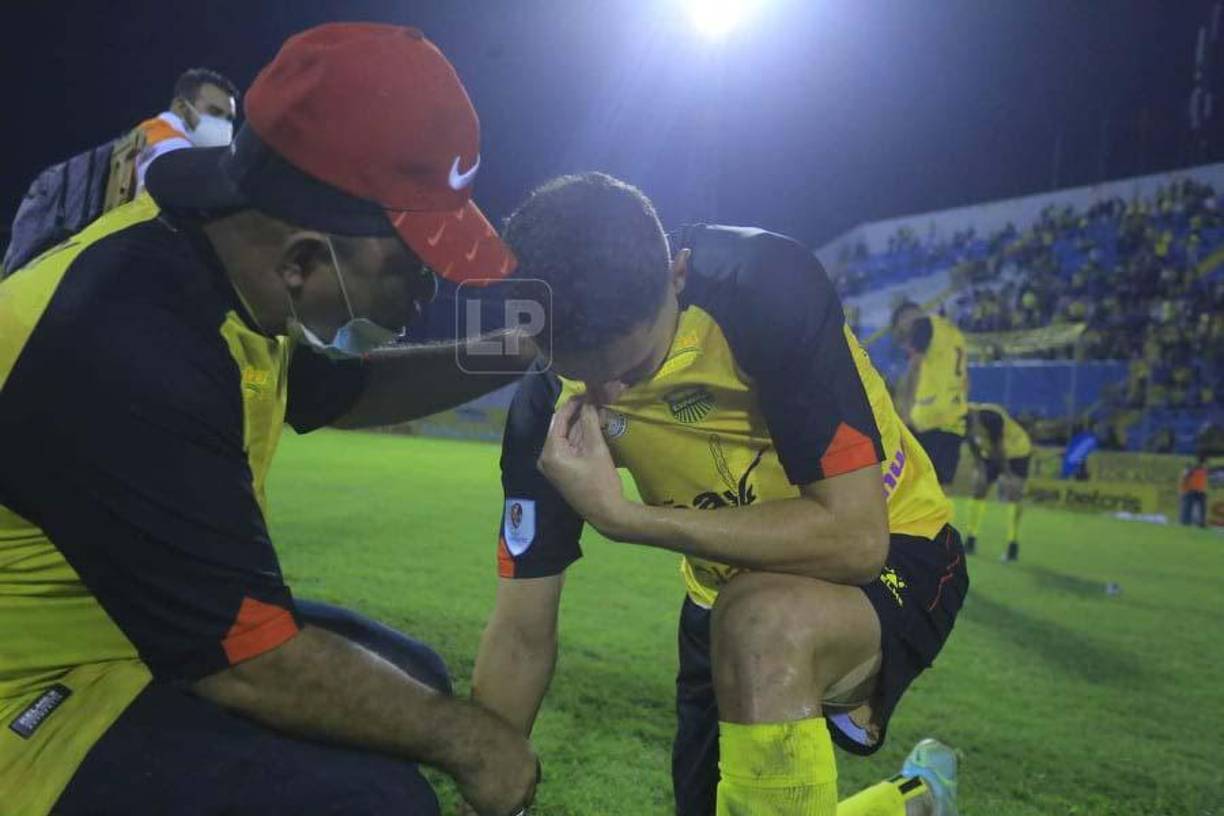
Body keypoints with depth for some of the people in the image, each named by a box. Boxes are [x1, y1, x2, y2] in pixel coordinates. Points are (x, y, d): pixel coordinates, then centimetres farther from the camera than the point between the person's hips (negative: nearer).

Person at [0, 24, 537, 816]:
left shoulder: (227, 254, -5)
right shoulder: (129, 351, -33)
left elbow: (339, 388, 14)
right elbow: (246, 660, -28)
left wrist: (506, 354, 1)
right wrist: (464, 736, -14)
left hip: (146, 628, 9)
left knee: (409, 674, 10)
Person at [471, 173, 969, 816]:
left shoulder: (768, 287, -28)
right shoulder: (549, 402, -15)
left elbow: (856, 538, -31)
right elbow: (522, 633, -9)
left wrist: (622, 516, -33)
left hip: (891, 552, -5)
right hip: (734, 598, 5)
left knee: (763, 623, -37)